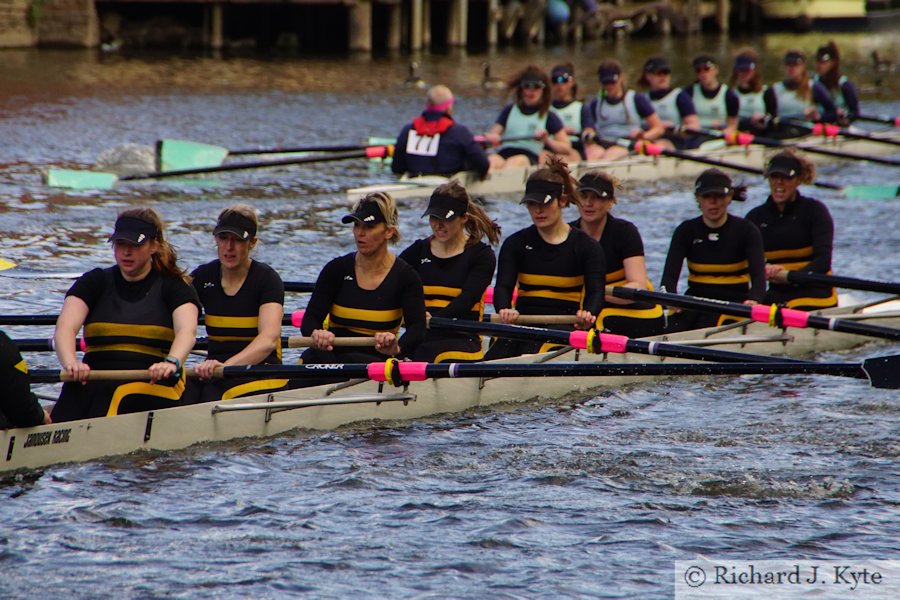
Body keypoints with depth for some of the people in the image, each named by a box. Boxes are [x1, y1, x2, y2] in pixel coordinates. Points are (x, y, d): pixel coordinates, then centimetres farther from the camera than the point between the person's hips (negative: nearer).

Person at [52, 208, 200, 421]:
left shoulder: (173, 286, 8)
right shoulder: (96, 282, 14)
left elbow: (187, 331, -12)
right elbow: (65, 328, -3)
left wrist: (172, 363, -36)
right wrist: (70, 363, -26)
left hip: (151, 384, -2)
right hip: (94, 381, 2)